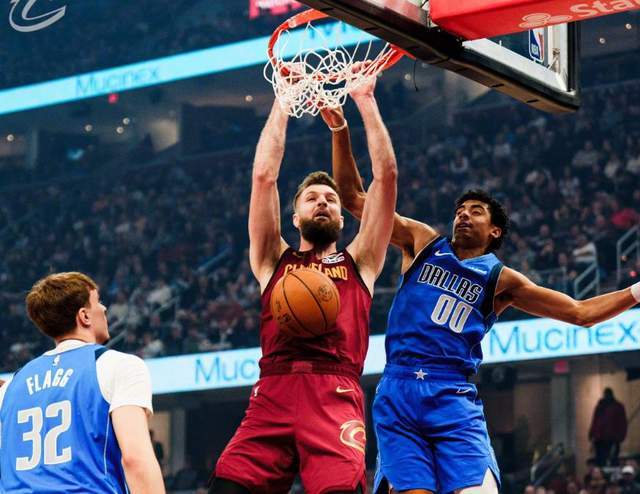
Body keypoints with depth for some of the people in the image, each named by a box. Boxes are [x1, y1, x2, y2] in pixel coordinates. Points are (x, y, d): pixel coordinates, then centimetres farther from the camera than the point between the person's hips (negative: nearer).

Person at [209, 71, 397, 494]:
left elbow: (386, 174, 17)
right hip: (273, 395, 1)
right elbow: (264, 175, 16)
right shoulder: (274, 261, 24)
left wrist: (365, 102, 19)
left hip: (336, 397, -1)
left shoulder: (359, 262, 23)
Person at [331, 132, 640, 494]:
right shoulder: (422, 242, 16)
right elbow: (354, 197, 15)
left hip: (454, 396, 0)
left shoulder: (500, 280, 13)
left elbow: (580, 313, 13)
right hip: (398, 391, 0)